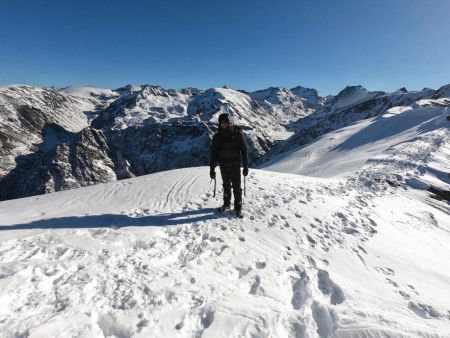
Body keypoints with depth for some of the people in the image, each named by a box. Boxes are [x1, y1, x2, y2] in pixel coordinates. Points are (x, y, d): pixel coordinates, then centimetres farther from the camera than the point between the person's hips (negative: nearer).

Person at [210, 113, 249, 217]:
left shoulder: (237, 133, -6)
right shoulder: (217, 136, 0)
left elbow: (244, 150, -3)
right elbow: (213, 153, 2)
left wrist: (246, 166, -6)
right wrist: (212, 169, -2)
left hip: (235, 165, -2)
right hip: (223, 165, 2)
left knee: (236, 186, 0)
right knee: (226, 185, 14)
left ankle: (238, 206, 16)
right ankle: (226, 203, 32)